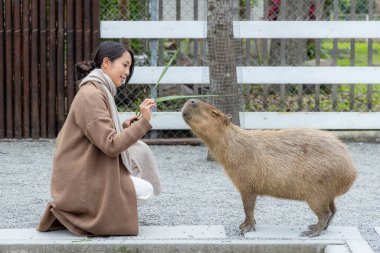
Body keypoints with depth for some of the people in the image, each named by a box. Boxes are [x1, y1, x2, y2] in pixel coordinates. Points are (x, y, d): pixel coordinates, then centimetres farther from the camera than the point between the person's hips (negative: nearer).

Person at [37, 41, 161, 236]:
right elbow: (111, 146, -24)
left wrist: (123, 127, 6)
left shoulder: (99, 92, 14)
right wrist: (143, 122, -24)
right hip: (79, 184, -10)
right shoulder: (91, 95, -19)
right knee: (145, 190, -8)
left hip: (89, 172, 10)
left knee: (139, 150, 7)